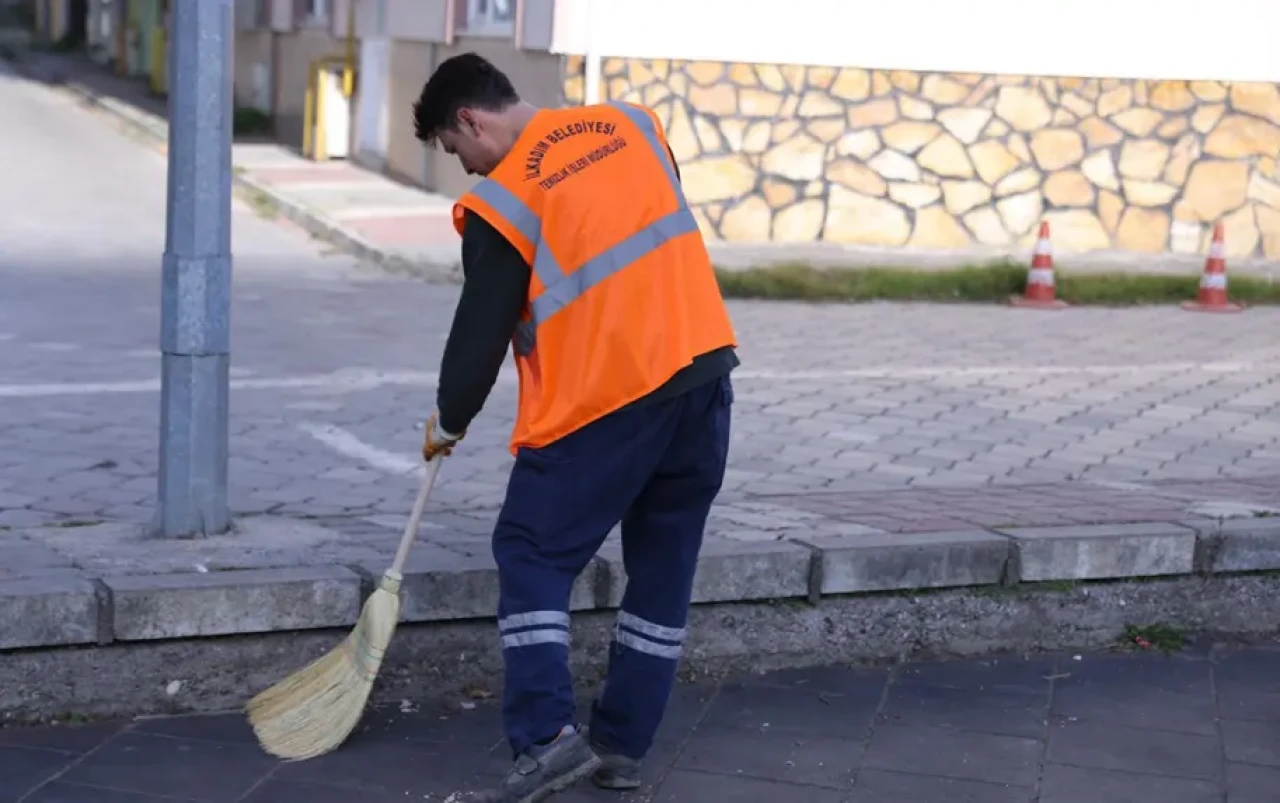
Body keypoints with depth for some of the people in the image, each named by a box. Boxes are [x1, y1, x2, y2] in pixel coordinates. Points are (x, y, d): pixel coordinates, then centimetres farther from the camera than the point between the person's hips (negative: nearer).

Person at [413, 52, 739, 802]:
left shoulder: (504, 198, -6)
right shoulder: (632, 122, 10)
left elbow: (481, 330, 0)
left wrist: (450, 420, 16)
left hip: (606, 395, -6)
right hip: (704, 369, 6)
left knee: (532, 553, 7)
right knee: (664, 568, 14)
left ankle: (549, 735, -5)